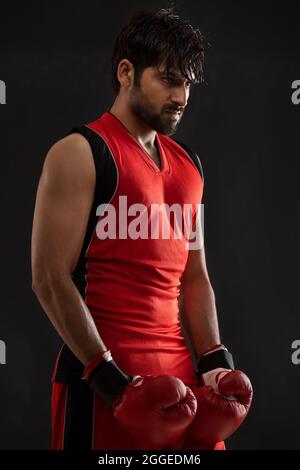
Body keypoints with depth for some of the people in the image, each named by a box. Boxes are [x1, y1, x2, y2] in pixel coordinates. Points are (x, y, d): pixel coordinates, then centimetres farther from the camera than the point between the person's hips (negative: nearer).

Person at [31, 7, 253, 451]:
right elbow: (50, 279, -13)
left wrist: (215, 361, 5)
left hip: (181, 374, 7)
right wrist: (109, 379, -16)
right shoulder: (79, 153, -7)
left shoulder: (188, 164, 14)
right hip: (105, 372, -7)